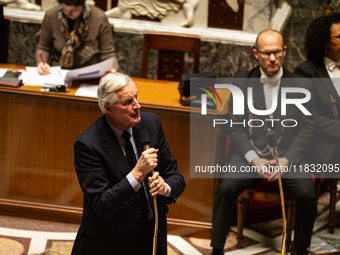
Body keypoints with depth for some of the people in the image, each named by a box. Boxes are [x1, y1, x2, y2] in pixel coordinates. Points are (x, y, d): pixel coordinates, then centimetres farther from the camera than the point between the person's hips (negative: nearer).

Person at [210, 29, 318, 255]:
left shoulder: (301, 86, 3)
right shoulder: (241, 82, 4)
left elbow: (307, 128, 1)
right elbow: (235, 126, 1)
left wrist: (286, 160, -13)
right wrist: (254, 159, -13)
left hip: (287, 154, 0)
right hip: (249, 152, 0)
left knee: (308, 194, -25)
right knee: (226, 188, -27)